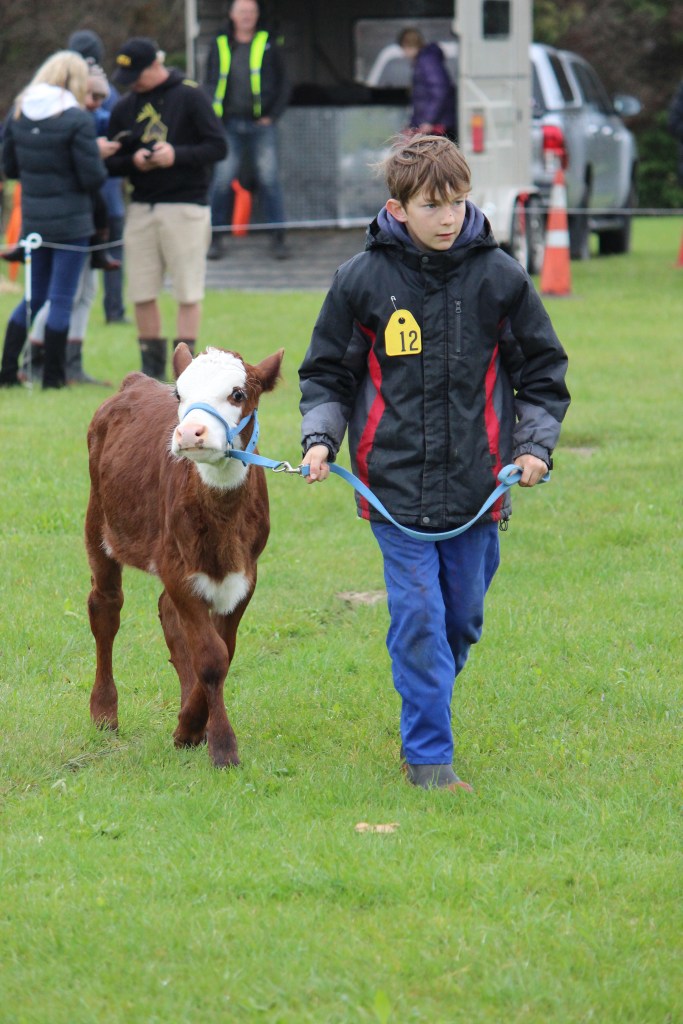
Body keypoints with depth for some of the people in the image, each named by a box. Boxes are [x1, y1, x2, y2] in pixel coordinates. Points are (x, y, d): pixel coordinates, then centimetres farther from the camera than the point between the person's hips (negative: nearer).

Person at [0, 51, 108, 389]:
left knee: (34, 298, 17)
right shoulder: (77, 120, -16)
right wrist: (100, 156, 4)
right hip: (71, 220, -6)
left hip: (32, 219, 6)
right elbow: (92, 177, -15)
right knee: (62, 299, 3)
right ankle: (53, 375, 7)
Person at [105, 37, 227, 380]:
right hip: (141, 208, 5)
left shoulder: (189, 96, -3)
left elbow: (218, 146, -6)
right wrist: (133, 161, -10)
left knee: (188, 293, -4)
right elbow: (110, 162, 12)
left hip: (184, 207, -5)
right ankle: (152, 368, 12)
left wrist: (177, 155, -19)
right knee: (142, 294, 3)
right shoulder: (125, 108, 12)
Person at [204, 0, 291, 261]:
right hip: (230, 126, 1)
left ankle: (278, 239, 1)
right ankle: (216, 238, 6)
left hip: (262, 125, -1)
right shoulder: (220, 46, 10)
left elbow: (283, 85, 9)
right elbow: (210, 84, 14)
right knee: (221, 182, -3)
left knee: (269, 180, -4)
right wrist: (214, 117, 2)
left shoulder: (267, 45, 7)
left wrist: (272, 115, -1)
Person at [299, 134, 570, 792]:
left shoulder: (498, 277, 2)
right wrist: (320, 437, -3)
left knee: (461, 615, 11)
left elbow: (541, 369, 13)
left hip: (477, 484, 2)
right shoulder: (363, 280, -1)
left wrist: (535, 444, 3)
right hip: (396, 485, -2)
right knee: (418, 617, -7)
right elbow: (327, 372, 11)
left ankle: (426, 713, 35)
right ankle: (428, 756, -1)